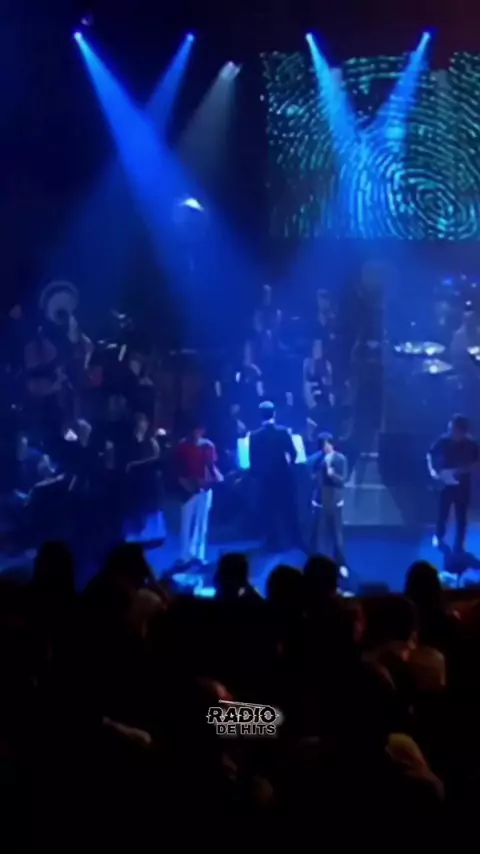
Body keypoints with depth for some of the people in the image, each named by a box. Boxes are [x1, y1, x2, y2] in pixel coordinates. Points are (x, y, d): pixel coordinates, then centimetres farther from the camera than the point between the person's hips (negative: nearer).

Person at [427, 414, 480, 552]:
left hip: (463, 485, 0)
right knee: (442, 513, 12)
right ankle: (439, 537, 39)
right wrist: (432, 471, -13)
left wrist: (463, 470, -20)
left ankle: (458, 545, 22)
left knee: (461, 516, 8)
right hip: (445, 483, 0)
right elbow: (430, 455, 2)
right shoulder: (443, 441, -11)